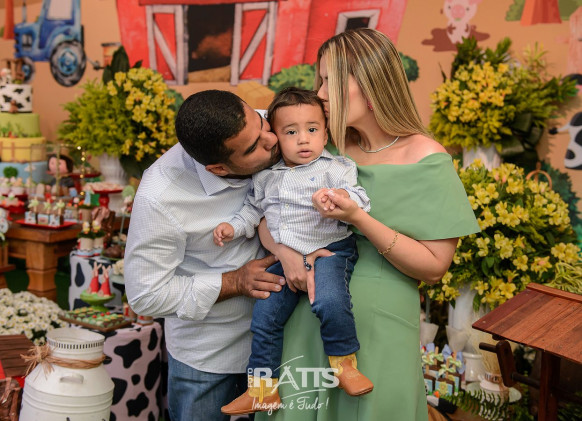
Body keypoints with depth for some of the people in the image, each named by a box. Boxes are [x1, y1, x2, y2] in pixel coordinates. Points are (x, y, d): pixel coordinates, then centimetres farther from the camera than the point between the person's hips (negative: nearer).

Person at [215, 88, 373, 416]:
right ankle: (262, 389, 17)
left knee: (330, 301, -32)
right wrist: (233, 227, 7)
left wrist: (344, 198, -34)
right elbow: (253, 210, 24)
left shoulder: (336, 168, -2)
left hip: (329, 251, -5)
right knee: (264, 319, 2)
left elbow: (360, 201, -13)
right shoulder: (266, 177, 13)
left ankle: (345, 364, -8)